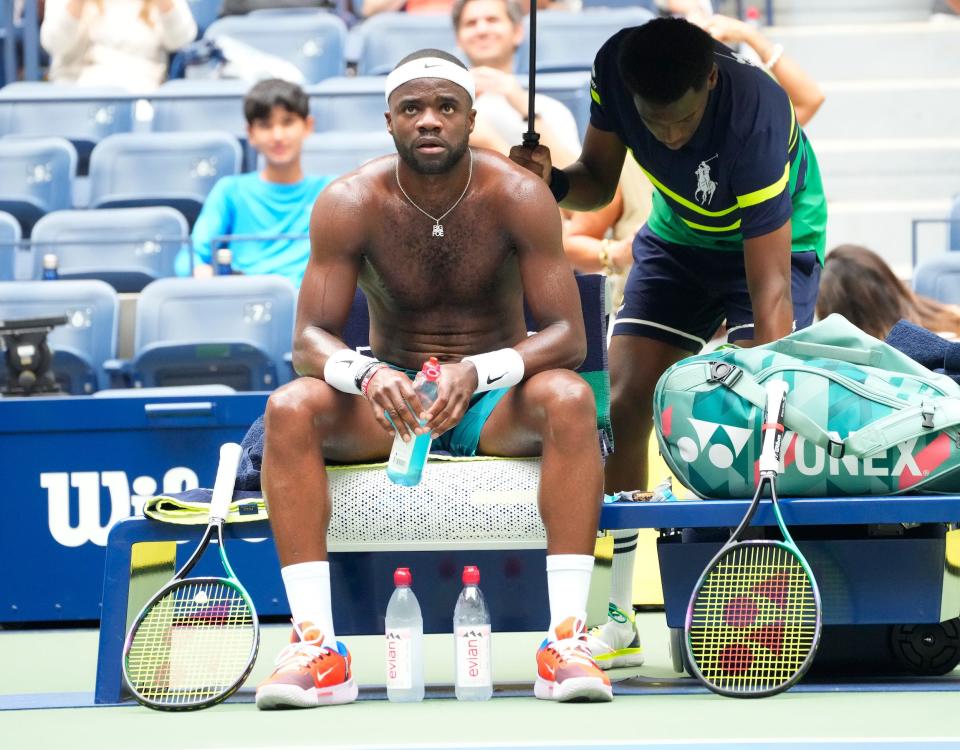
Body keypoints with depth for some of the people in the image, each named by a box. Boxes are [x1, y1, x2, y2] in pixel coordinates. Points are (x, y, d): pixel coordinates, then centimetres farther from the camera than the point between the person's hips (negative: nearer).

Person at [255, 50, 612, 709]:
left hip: (497, 404, -1)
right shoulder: (349, 205, -9)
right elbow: (311, 337, -11)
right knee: (290, 409, -29)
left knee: (569, 399, -34)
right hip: (387, 402, 1)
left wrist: (478, 372, -35)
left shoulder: (519, 197, -12)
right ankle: (318, 648, -32)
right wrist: (368, 375, -35)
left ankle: (567, 638, -36)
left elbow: (567, 334, -15)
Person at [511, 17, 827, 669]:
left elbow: (770, 293, -39)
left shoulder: (755, 119, -39)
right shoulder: (616, 67, -24)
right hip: (677, 240, 5)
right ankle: (616, 621, -3)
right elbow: (598, 180, -5)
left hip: (773, 244, -5)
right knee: (626, 405, -8)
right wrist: (554, 181, -27)